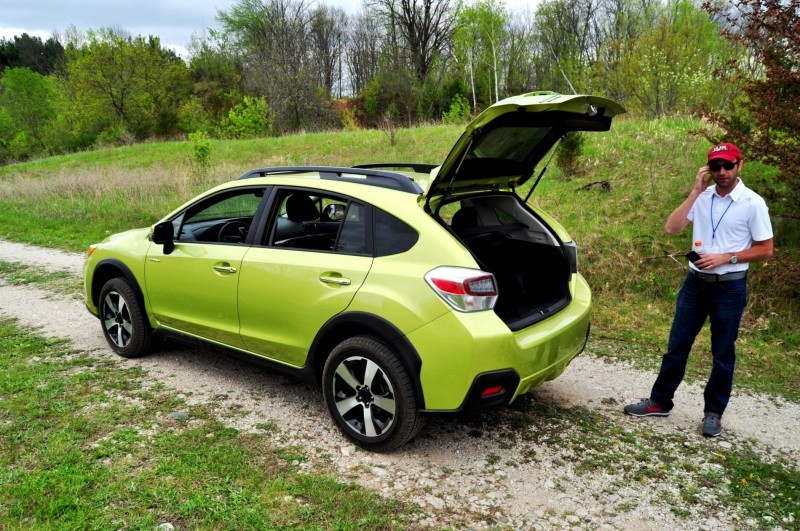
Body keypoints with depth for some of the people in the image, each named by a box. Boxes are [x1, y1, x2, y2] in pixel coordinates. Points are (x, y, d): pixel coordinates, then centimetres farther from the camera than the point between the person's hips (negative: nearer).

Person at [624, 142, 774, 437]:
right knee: (677, 346, 9)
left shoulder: (753, 203, -7)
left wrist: (725, 258, -16)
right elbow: (671, 228, -9)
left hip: (730, 287, -3)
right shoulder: (702, 197, 2)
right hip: (695, 282, 3)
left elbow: (765, 249, -4)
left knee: (722, 354, 8)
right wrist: (695, 192, -12)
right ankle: (659, 402, 20)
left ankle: (714, 413, 22)